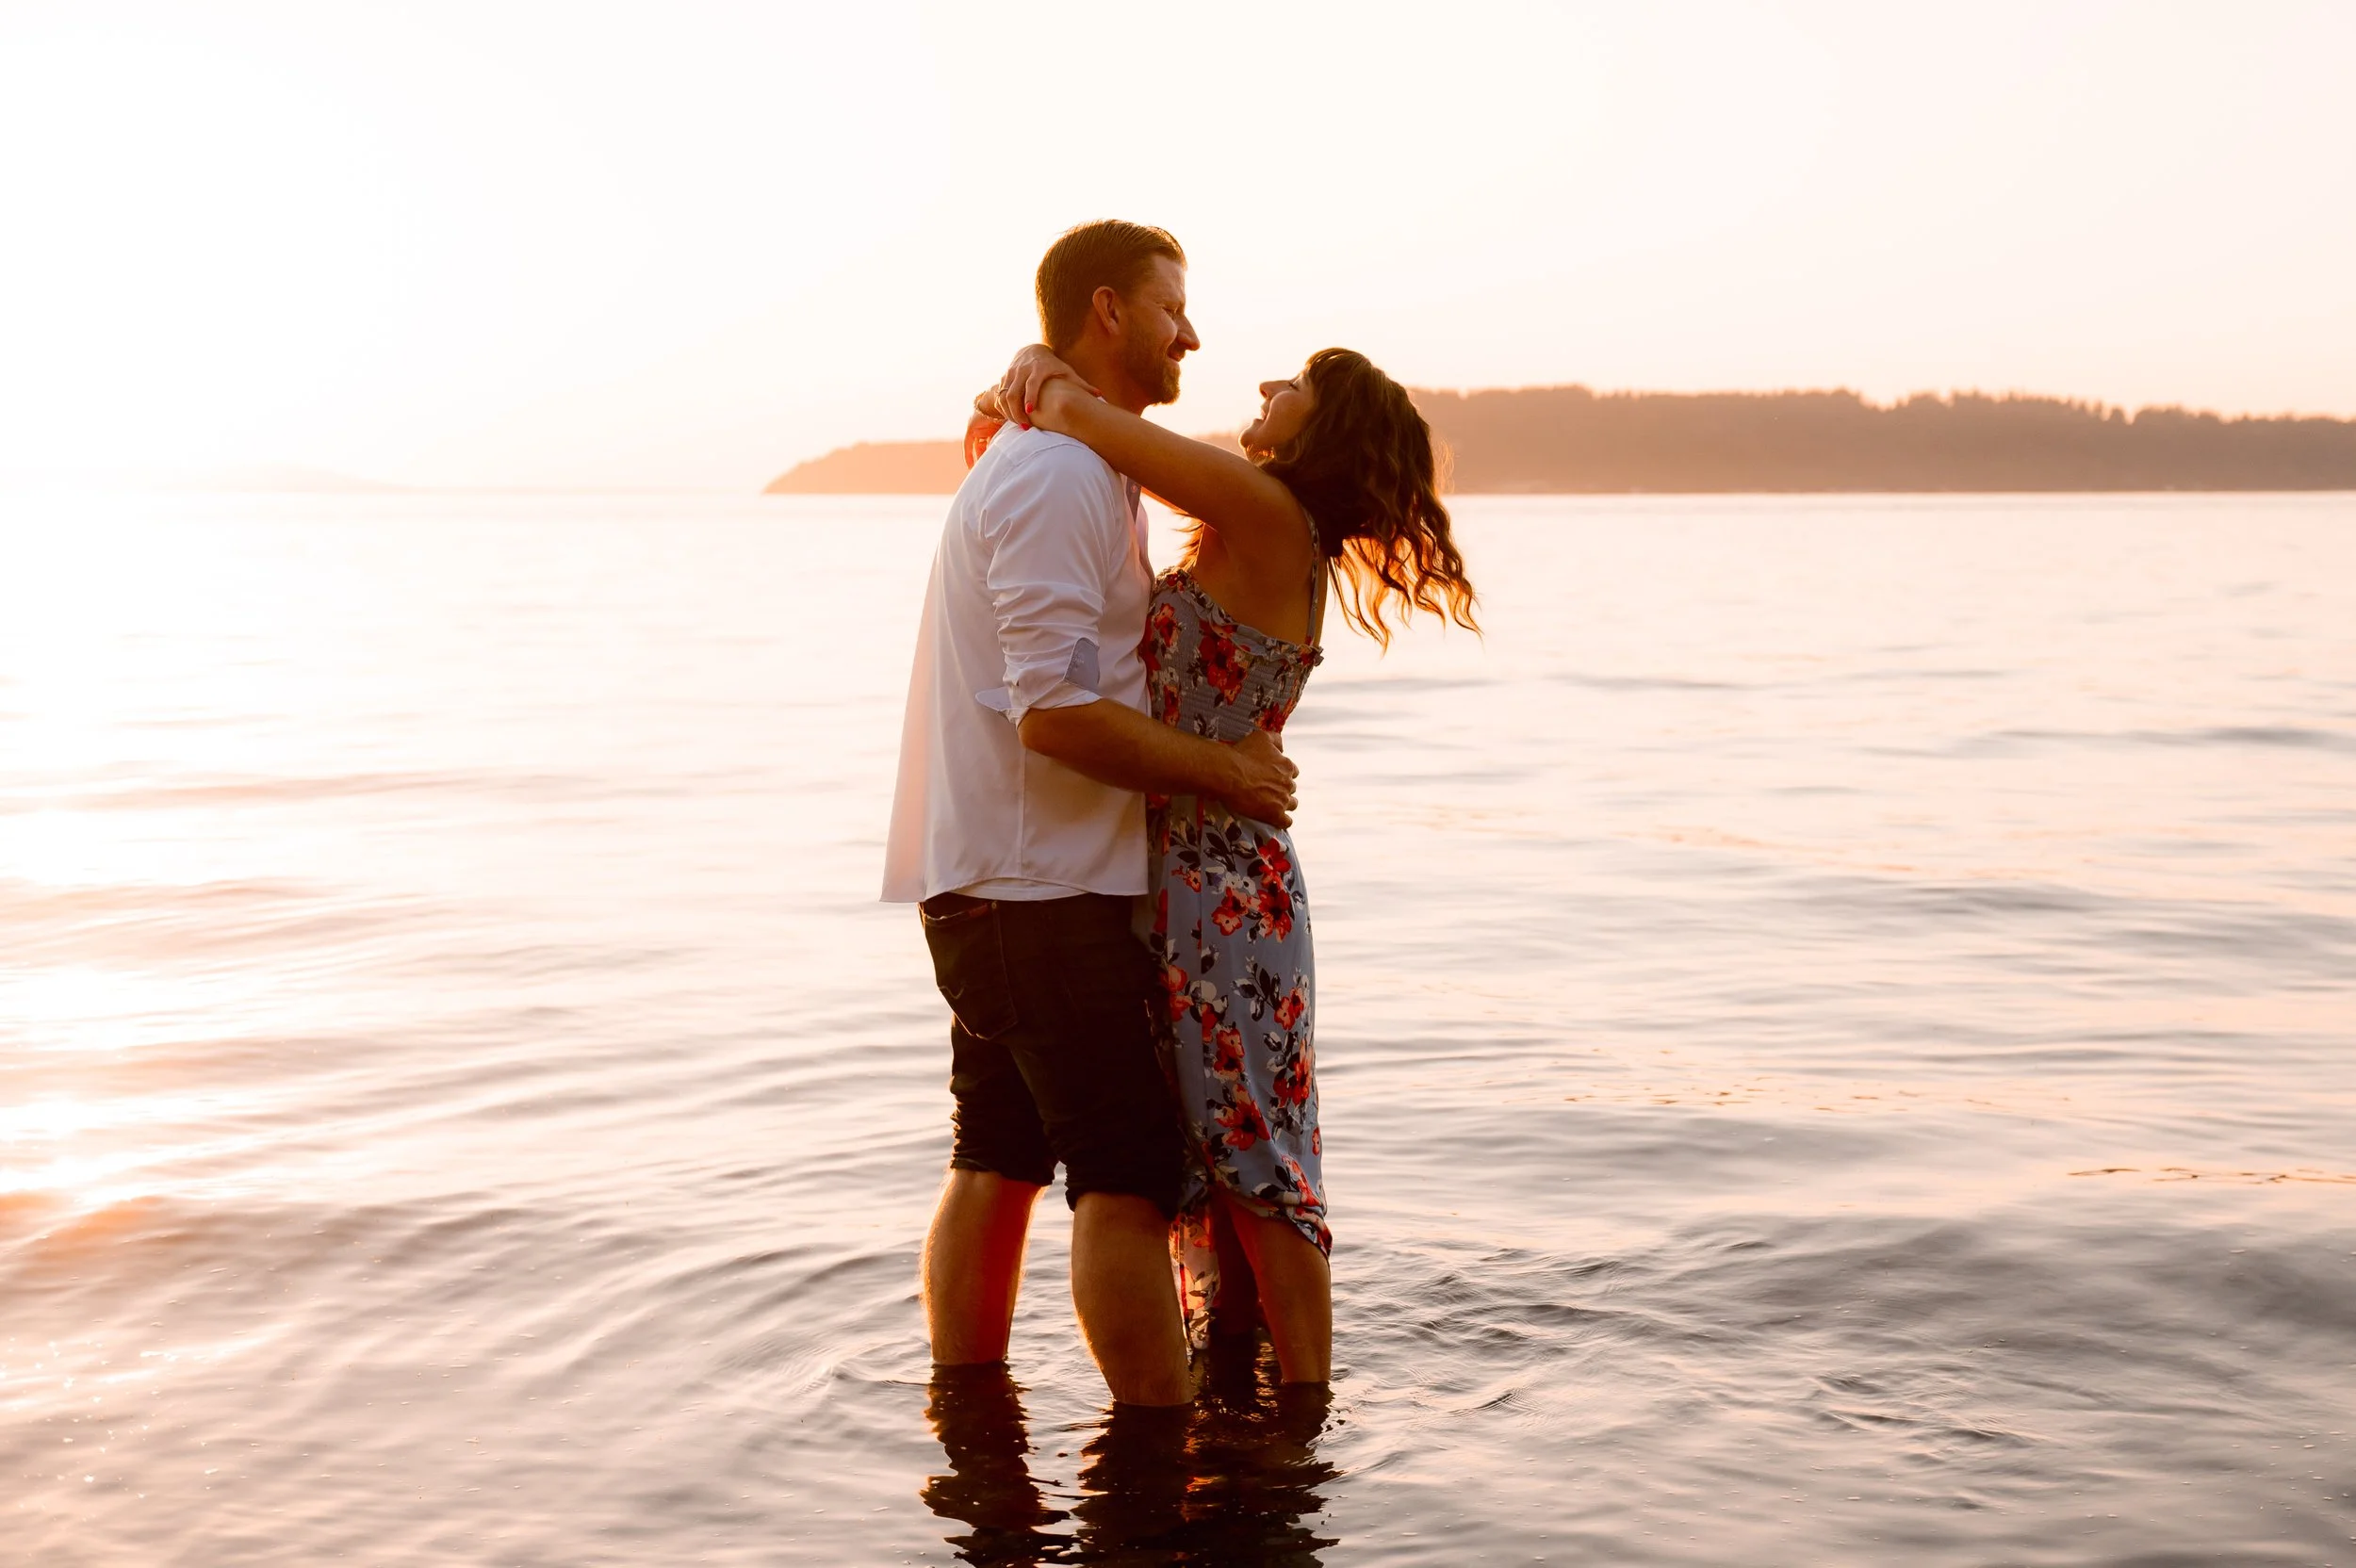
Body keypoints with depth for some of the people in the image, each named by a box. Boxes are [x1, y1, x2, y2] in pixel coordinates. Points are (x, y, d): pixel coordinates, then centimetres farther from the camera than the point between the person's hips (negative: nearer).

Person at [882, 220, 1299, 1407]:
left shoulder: (1055, 467, 19)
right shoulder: (1060, 477, -16)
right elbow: (1058, 711, -23)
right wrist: (1227, 772, -14)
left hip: (984, 881, 10)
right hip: (1042, 884, -10)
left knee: (998, 1163, 13)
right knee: (1129, 1174, -6)